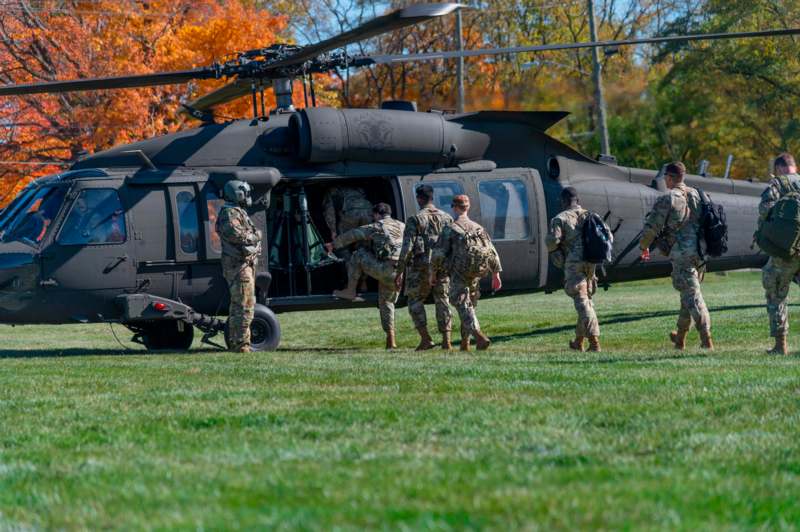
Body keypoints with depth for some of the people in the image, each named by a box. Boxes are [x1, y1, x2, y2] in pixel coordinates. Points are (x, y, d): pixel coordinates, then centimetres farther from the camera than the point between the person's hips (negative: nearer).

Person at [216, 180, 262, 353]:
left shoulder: (238, 212, 22)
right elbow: (233, 233, -26)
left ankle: (234, 342, 23)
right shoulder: (230, 213, -12)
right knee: (245, 306, -13)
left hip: (245, 264, 11)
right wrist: (254, 237, -13)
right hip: (240, 265, -11)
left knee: (237, 305, 16)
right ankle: (241, 344, -15)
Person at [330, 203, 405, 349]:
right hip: (399, 275, 6)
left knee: (358, 255, 12)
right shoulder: (402, 227, 20)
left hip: (385, 270, -6)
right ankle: (391, 340, 15)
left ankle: (350, 291, 11)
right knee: (386, 302, 20)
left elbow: (350, 236, 9)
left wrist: (334, 244, 23)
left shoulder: (376, 228, 3)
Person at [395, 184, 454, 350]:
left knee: (415, 301, 8)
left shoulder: (415, 220, -7)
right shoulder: (446, 218, 7)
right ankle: (446, 341, 2)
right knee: (442, 301, 8)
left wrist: (400, 272, -7)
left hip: (421, 266, -4)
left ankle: (426, 338, -2)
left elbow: (407, 248, -10)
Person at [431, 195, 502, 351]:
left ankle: (480, 336, -29)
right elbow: (492, 252, 7)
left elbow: (439, 254, -8)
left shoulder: (450, 229, -5)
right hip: (475, 275, 5)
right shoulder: (478, 228, 10)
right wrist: (496, 275, 9)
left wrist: (433, 273, 5)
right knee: (469, 306, 18)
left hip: (458, 275, -5)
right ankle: (465, 343, 20)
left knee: (464, 307, -9)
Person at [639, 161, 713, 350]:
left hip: (681, 253, -7)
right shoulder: (696, 195, 11)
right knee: (689, 293, 19)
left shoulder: (667, 199, -10)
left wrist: (644, 246, 9)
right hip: (700, 252, 7)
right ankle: (680, 337, 30)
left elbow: (651, 227, -8)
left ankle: (706, 339, -14)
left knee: (692, 296, -6)